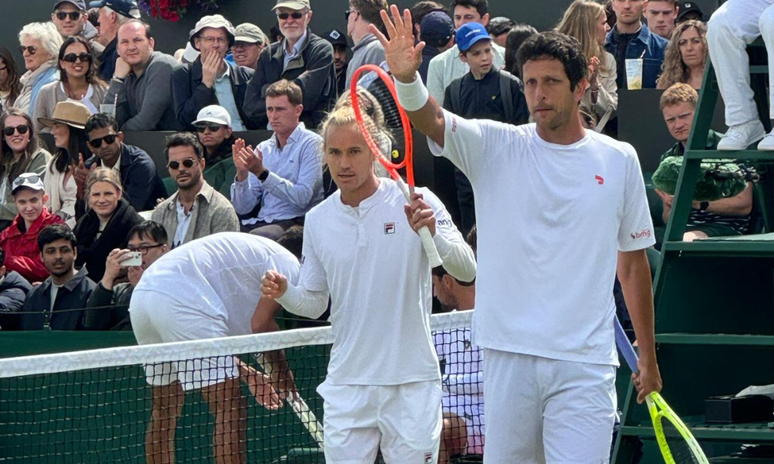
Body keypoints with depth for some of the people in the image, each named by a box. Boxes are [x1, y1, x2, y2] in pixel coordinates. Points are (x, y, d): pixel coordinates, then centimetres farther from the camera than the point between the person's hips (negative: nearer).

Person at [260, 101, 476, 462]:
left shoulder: (417, 204, -5)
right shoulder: (318, 220, 7)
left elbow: (467, 271, -13)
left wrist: (433, 233, -30)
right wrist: (284, 292, -6)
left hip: (411, 382, -3)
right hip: (346, 384, 3)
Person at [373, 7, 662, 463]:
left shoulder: (619, 160, 7)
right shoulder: (497, 147, 4)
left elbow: (633, 262, 13)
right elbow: (431, 120, -14)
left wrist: (648, 357, 16)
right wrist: (405, 76, -36)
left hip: (585, 362, -1)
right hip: (508, 355, 1)